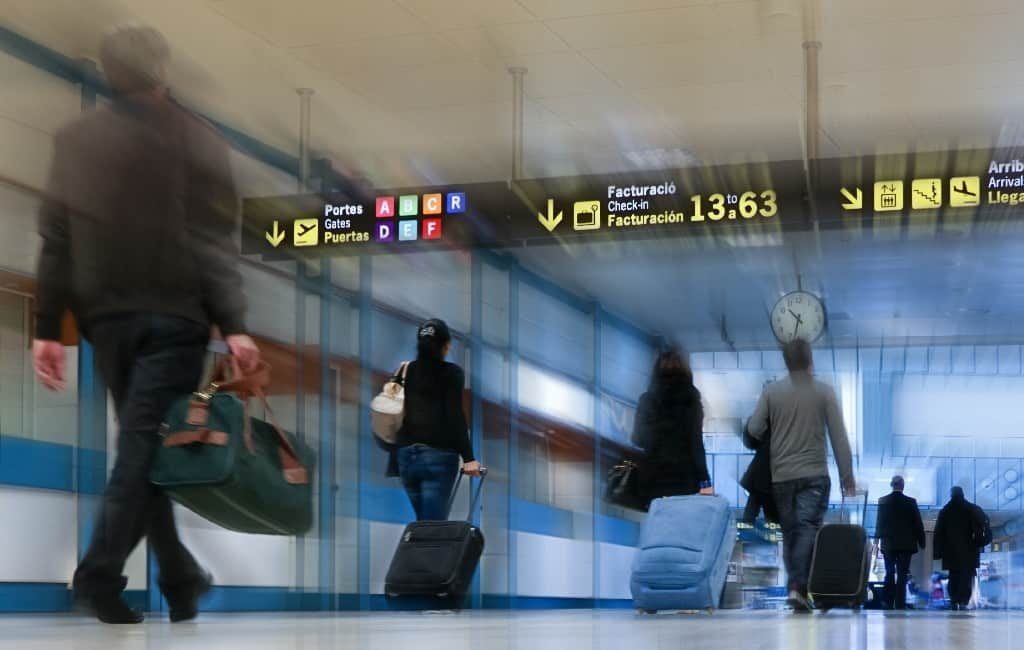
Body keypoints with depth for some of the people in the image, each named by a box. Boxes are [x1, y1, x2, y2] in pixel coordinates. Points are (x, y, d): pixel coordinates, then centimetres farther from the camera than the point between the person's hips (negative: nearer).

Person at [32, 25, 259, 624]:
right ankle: (100, 574, -14)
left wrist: (48, 328, 7)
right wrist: (233, 325, -11)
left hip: (106, 315, 4)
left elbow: (56, 241, 5)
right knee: (147, 442, -3)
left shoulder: (75, 140, 6)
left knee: (142, 441, 13)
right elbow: (215, 241, -9)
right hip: (175, 314, -4)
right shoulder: (196, 139, -4)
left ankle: (182, 579, 17)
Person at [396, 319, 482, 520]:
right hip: (438, 456, -5)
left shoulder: (407, 371, 11)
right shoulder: (452, 373, -2)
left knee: (424, 522, 17)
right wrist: (468, 458, -13)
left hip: (407, 455, 5)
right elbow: (455, 417, -12)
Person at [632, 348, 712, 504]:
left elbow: (638, 439, 10)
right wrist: (704, 480, -9)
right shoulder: (690, 398, -2)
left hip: (654, 476, 1)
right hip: (684, 476, -1)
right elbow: (696, 443, -8)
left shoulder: (647, 400, 2)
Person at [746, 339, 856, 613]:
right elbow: (839, 436, -1)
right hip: (814, 474, -2)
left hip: (782, 475, 2)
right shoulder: (824, 392, -1)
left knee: (790, 531, 11)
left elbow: (754, 429, 0)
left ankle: (796, 586, 10)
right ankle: (798, 588, -21)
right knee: (808, 529, -6)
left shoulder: (771, 391, 2)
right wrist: (847, 474, 4)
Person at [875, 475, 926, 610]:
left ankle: (888, 603, 7)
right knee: (902, 574, 0)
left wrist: (878, 538, 13)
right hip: (905, 543, -2)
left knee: (890, 573, 10)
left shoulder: (883, 501, -2)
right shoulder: (911, 502, -6)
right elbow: (918, 523, -2)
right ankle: (900, 604, -5)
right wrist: (921, 542, 7)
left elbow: (879, 522, 3)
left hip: (888, 543, 2)